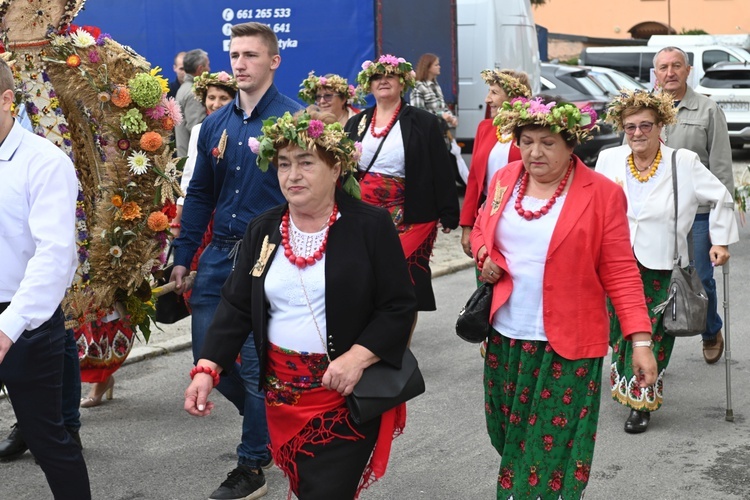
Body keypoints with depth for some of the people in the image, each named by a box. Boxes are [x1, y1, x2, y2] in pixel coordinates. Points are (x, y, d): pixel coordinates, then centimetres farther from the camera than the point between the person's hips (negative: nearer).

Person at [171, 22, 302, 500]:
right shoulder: (216, 124, 10)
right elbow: (199, 195, 16)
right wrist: (183, 258, 13)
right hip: (219, 254, 6)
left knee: (257, 362, -1)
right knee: (207, 354, 9)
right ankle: (269, 419, 34)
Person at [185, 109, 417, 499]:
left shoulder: (370, 225, -7)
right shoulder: (263, 230, 7)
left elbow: (399, 307, -9)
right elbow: (235, 307, 5)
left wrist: (357, 358, -22)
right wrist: (207, 368, -7)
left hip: (349, 393, -4)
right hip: (283, 392, 5)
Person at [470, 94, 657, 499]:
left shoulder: (601, 193, -10)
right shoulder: (504, 180, 5)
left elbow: (620, 272, -9)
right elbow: (481, 230, 21)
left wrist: (640, 339, -17)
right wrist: (485, 256, -3)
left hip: (566, 344, -5)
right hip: (505, 336, 5)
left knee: (554, 448, 2)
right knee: (510, 436, 16)